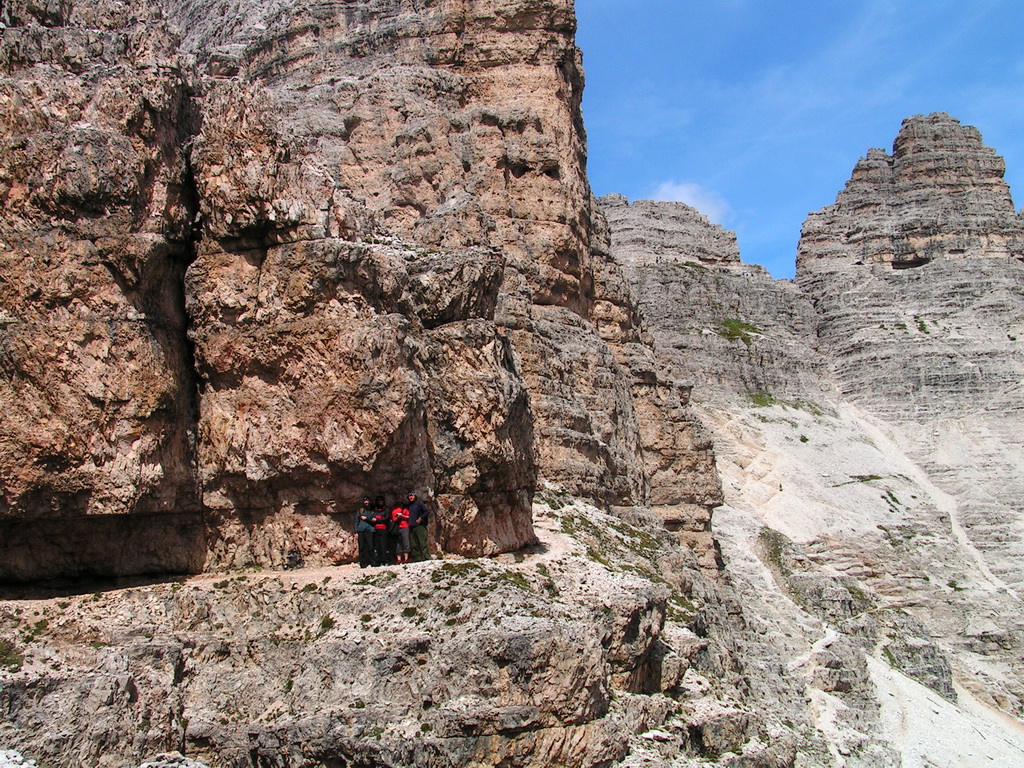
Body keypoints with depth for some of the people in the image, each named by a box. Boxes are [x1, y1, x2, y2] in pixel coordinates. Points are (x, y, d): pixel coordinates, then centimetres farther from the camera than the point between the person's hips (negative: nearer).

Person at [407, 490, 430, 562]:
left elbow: (427, 511, -8)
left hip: (419, 526, -7)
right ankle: (417, 557, 6)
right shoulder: (409, 505, 21)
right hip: (411, 527, 7)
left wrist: (420, 518, -12)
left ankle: (426, 556, -14)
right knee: (414, 544, 4)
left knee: (422, 542, -12)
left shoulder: (419, 503, 0)